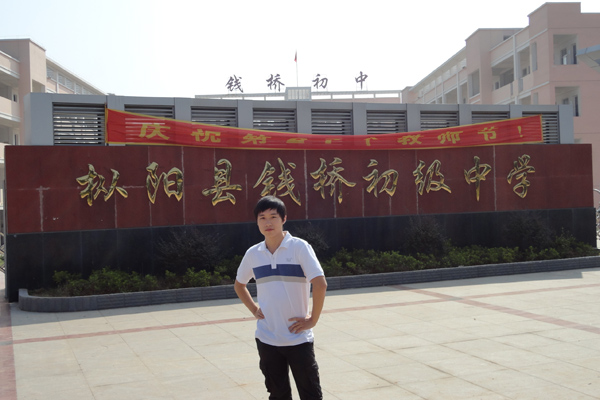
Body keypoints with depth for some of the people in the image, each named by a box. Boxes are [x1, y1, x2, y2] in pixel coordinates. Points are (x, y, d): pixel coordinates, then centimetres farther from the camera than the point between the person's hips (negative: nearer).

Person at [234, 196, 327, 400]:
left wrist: (313, 319, -14)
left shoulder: (299, 247, -10)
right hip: (266, 339, 4)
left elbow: (320, 284, -16)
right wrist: (254, 309, 8)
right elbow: (239, 285, 20)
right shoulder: (253, 253, 3)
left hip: (298, 338, -4)